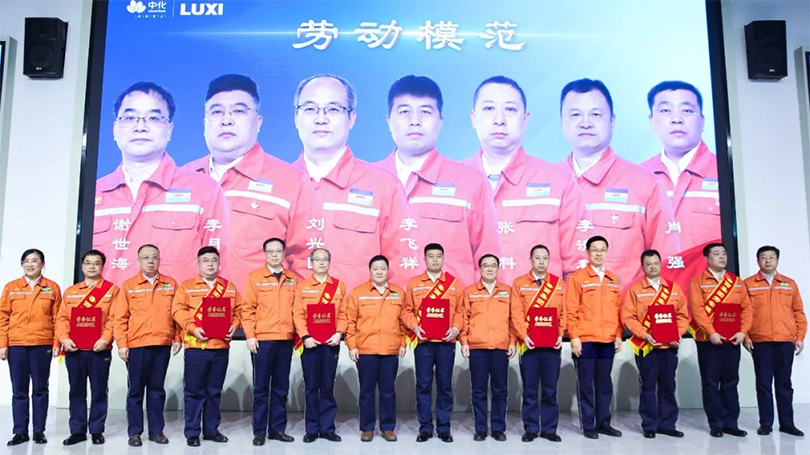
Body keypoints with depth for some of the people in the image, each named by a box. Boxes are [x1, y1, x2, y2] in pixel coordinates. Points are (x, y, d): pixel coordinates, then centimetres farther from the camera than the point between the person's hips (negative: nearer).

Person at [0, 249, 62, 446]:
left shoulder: (52, 288, 5)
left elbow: (57, 318, 3)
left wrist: (57, 343, -4)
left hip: (42, 345, -1)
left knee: (40, 389, 5)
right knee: (19, 390, 5)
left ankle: (39, 431, 12)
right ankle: (20, 431, 13)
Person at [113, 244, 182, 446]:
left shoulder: (171, 284, 7)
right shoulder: (128, 285, 3)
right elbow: (120, 318, 0)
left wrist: (177, 339, 3)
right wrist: (121, 344, -6)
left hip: (163, 345, 1)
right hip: (136, 345, -1)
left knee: (157, 389, 9)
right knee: (135, 390, 5)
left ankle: (156, 430, 18)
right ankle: (134, 432, 15)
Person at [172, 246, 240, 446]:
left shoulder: (230, 287, 12)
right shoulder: (186, 286, 3)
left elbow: (238, 310, 12)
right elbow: (178, 310, -6)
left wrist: (234, 326, -6)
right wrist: (192, 328, -17)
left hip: (221, 347, 3)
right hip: (196, 346, -3)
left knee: (215, 391, 11)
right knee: (194, 391, 2)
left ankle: (211, 430, 22)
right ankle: (192, 433, 12)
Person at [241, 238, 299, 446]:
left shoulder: (292, 279, 9)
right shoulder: (254, 277, 0)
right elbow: (248, 308, -4)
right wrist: (250, 335, -10)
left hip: (286, 340, 3)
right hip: (262, 340, -3)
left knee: (281, 388, 10)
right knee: (261, 388, 4)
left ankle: (278, 429, 20)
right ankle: (259, 431, 13)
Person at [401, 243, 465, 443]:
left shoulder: (455, 283, 7)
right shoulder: (414, 283, 7)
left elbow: (460, 310, 6)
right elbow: (407, 310, 7)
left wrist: (456, 328, -10)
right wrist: (414, 327, -10)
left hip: (446, 341, 0)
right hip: (423, 341, 0)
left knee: (445, 385, 6)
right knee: (423, 385, 3)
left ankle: (444, 428, 16)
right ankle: (425, 428, 14)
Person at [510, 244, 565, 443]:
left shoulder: (559, 283, 8)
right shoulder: (519, 283, 3)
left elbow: (563, 312, 6)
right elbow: (516, 313, -3)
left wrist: (560, 335, -5)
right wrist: (524, 336, -15)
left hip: (552, 344, 1)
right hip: (529, 343, -1)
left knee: (550, 390, 7)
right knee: (530, 389, 4)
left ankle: (549, 429, 18)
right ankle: (530, 429, 14)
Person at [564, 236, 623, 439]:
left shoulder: (613, 279, 12)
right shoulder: (576, 278, -3)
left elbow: (618, 310, 14)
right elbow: (570, 310, -7)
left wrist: (619, 336, 9)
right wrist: (574, 336, -12)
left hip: (608, 341, 4)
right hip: (585, 340, -4)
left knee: (605, 383, 12)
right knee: (585, 384, 3)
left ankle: (603, 422, 23)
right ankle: (588, 425, 12)